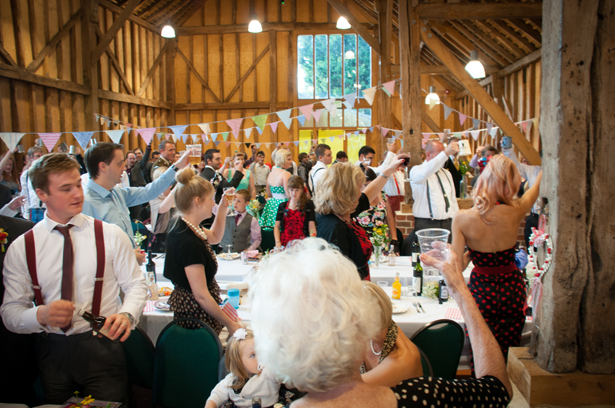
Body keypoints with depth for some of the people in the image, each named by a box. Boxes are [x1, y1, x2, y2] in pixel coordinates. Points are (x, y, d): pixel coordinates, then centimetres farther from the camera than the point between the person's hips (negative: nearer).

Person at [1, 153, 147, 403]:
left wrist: (127, 314, -22)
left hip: (102, 349, -1)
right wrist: (41, 315, -21)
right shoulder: (21, 248, 0)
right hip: (52, 352, 1)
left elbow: (136, 285, -1)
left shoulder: (111, 235, -2)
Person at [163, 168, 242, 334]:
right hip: (197, 316, -10)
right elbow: (201, 295, -25)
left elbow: (214, 237, 26)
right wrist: (230, 324, -18)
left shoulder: (186, 228, 3)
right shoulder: (189, 243, -27)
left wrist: (223, 208, 13)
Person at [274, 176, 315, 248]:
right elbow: (277, 227, 15)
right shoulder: (282, 206, 17)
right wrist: (278, 243, -1)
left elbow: (312, 226, 3)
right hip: (284, 244, 2)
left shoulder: (308, 204, 9)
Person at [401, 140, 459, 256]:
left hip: (448, 225, 6)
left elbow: (453, 201, 21)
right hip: (425, 225, -6)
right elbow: (424, 173, -29)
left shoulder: (446, 174, 21)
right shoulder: (416, 170, -1)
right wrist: (445, 154, -38)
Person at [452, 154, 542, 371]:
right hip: (512, 288, 1)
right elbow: (540, 182, 2)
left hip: (481, 291, -1)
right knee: (507, 357, 19)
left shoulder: (462, 219, -19)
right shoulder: (515, 211, -17)